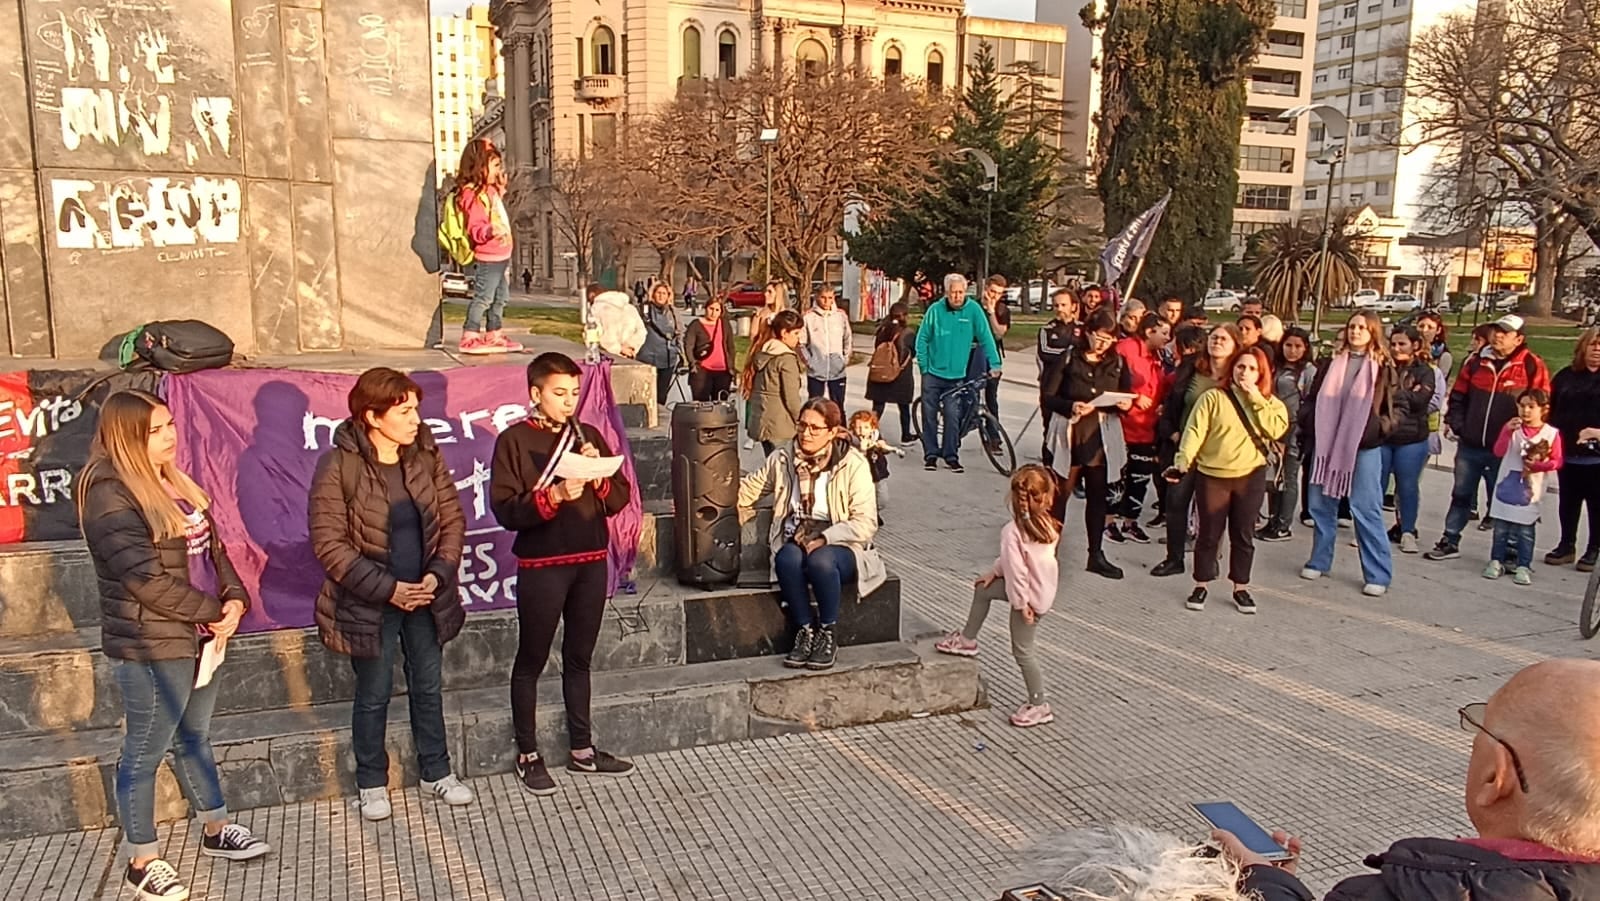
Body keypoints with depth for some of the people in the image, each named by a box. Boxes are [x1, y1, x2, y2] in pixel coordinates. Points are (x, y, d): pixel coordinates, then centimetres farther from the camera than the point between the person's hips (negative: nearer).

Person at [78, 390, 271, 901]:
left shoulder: (173, 482, 9)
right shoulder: (111, 496, -18)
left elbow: (211, 547, 12)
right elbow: (147, 579, -23)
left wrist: (235, 598, -4)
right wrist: (213, 612, -14)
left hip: (200, 635, 9)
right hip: (150, 647, -9)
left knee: (194, 737, 21)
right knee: (145, 752, 6)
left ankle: (216, 831, 36)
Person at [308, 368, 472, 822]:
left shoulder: (426, 455, -3)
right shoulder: (338, 467, -16)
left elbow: (452, 519, 2)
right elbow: (329, 544, -16)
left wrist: (438, 574, -12)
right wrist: (387, 588, -19)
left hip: (425, 596, 4)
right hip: (370, 604, -4)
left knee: (429, 687, 16)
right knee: (374, 694, 11)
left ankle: (437, 772, 33)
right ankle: (372, 783, 30)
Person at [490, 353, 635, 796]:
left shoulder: (589, 436, 9)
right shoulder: (514, 440, -6)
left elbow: (619, 497, 7)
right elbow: (505, 510, -13)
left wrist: (599, 475, -11)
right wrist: (553, 496, -26)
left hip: (591, 561, 5)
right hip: (541, 566, -5)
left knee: (579, 658, 16)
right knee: (531, 660, 6)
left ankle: (582, 749, 27)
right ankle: (528, 755, 19)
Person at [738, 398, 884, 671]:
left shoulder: (853, 464, -8)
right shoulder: (782, 458, 3)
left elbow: (866, 524, -12)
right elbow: (747, 490, 10)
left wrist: (823, 539, -24)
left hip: (839, 547, -2)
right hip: (795, 542, 3)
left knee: (820, 560, -37)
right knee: (788, 558, -33)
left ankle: (828, 634, -14)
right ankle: (805, 631, -14)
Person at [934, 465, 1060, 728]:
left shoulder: (1013, 530, -28)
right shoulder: (1047, 524, -6)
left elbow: (1016, 569, -25)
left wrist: (1021, 603, -15)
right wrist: (994, 571, 13)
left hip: (1031, 594, -8)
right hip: (1045, 585, 8)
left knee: (1022, 650, 8)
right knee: (983, 588, 21)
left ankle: (1039, 705, 20)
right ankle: (967, 640, 36)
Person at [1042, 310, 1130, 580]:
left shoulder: (1117, 363, 6)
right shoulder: (1068, 360, -4)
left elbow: (1125, 397, 13)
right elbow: (1047, 397, -7)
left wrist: (1125, 405, -9)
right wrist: (1070, 407, -23)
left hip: (1102, 439, 4)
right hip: (1069, 437, -4)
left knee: (1097, 497, 11)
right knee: (1058, 494, 2)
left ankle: (1096, 555, 21)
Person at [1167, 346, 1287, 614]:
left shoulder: (1269, 403, 7)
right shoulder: (1213, 397, -1)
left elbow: (1276, 429, -12)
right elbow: (1195, 431, -10)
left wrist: (1255, 398, -13)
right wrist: (1182, 463, -23)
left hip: (1250, 476, 2)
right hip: (1211, 475, -1)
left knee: (1243, 534, 9)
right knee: (1209, 533, 6)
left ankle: (1241, 588, 21)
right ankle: (1201, 586, 18)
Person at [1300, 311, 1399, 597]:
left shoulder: (1383, 367, 1)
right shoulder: (1332, 363, 11)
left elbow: (1395, 407, 1)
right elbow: (1313, 399, 15)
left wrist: (1379, 429, -15)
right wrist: (1310, 422, -2)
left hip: (1364, 447, -4)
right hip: (1326, 443, 4)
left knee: (1366, 509, -4)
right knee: (1321, 504, 9)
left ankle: (1378, 574, 3)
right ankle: (1319, 561, 24)